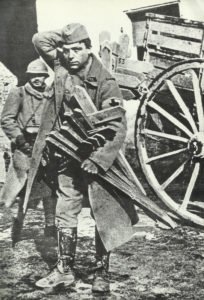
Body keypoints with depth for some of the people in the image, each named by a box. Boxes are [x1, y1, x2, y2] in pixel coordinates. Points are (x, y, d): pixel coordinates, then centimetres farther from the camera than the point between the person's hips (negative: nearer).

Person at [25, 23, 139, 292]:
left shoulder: (105, 82, -15)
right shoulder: (62, 67, 1)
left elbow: (118, 127, -19)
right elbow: (40, 40, 8)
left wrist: (99, 159, -27)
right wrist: (65, 36, -4)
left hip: (95, 156, -5)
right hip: (68, 157, 5)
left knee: (102, 216, 2)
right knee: (65, 214, 8)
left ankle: (102, 273, 14)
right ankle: (65, 270, 20)